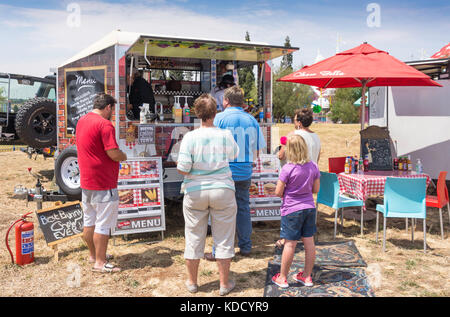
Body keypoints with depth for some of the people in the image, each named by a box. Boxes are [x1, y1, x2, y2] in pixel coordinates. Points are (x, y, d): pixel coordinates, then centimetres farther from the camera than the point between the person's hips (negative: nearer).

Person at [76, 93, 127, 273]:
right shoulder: (104, 124, -18)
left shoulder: (82, 121, 11)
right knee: (103, 224, 0)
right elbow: (114, 153, -22)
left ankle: (93, 254, 33)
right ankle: (100, 262, 8)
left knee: (89, 222, 18)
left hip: (86, 181, 9)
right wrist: (123, 156, -1)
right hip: (103, 183, -9)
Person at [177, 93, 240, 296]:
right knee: (223, 239, 12)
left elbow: (182, 169, -17)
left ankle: (192, 282, 28)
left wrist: (189, 169, 5)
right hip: (222, 191, 0)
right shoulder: (226, 136, -8)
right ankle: (224, 283, 22)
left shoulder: (190, 137, -13)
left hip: (195, 193, 0)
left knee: (194, 238, 14)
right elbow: (234, 154, 12)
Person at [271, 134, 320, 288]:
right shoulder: (313, 166, -2)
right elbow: (316, 189, 7)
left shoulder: (287, 169, -18)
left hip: (292, 210, -5)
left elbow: (278, 192, -13)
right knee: (309, 242, 11)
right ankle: (307, 276, 23)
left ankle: (282, 277, 16)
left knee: (290, 244, 3)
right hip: (309, 208, 5)